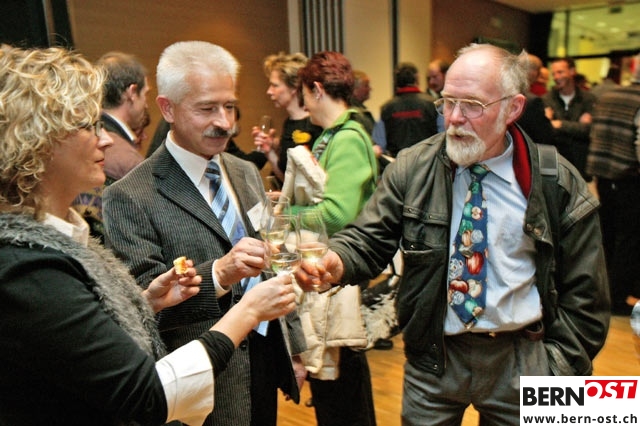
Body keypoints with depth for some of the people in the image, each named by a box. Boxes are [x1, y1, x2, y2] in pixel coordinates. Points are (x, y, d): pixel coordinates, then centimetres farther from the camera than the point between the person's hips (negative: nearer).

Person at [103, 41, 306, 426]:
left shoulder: (247, 173, 5)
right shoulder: (131, 198, -15)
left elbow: (272, 266, 10)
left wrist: (293, 346, 11)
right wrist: (218, 274, -33)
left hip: (268, 361, 6)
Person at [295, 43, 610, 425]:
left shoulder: (558, 184, -8)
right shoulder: (411, 168, -7)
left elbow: (583, 292, -1)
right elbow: (369, 239, -8)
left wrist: (558, 370, -3)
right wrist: (335, 262, -29)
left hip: (520, 362, 0)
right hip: (434, 355, 1)